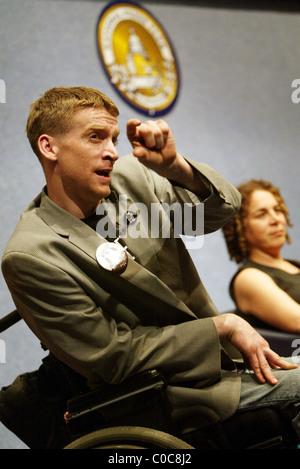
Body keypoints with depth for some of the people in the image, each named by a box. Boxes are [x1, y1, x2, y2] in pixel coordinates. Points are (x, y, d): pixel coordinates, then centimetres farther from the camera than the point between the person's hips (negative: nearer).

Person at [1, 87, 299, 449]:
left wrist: (173, 165, -23)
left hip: (216, 352, 7)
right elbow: (112, 357, -19)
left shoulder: (128, 176, -4)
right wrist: (223, 327, -19)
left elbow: (222, 207, -3)